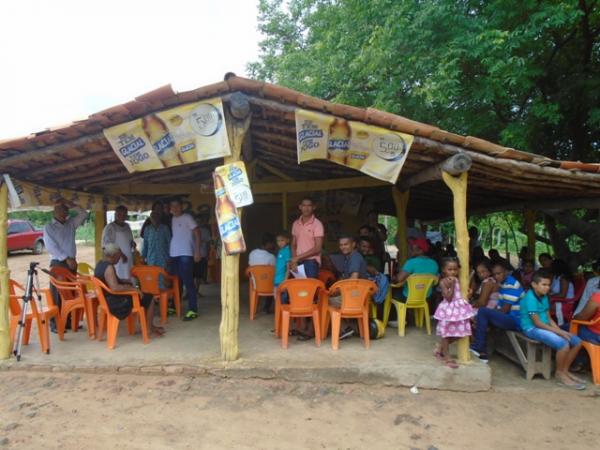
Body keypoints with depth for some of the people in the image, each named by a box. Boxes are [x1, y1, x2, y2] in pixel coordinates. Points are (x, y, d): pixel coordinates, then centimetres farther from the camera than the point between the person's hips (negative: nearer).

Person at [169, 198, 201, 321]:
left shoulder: (187, 217, -4)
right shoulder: (173, 219, 16)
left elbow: (197, 234, -8)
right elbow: (174, 236, 18)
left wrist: (197, 251, -15)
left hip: (186, 254, -7)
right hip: (173, 255, 7)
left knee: (188, 282, -7)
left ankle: (192, 310, -4)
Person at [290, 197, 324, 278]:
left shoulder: (317, 224, -7)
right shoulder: (296, 224, 9)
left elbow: (317, 248, -12)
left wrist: (298, 257, -12)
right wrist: (294, 260, -2)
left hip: (311, 262, -5)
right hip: (298, 262, 5)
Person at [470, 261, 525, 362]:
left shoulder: (511, 285, -17)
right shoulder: (503, 283, 13)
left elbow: (505, 309, -19)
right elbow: (500, 305, 15)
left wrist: (491, 314, -5)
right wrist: (491, 314, -1)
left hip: (515, 321, -10)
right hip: (507, 318, 10)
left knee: (482, 312, -21)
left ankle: (478, 347, -13)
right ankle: (482, 353, 5)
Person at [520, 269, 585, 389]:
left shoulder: (544, 297, 9)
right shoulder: (530, 298, -19)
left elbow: (549, 318, 10)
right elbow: (537, 323, -20)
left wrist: (560, 331, -6)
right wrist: (559, 332, -18)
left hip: (545, 327, 9)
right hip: (532, 329, -9)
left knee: (577, 342, 2)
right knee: (563, 344, -26)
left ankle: (565, 370, 15)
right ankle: (560, 373, -2)